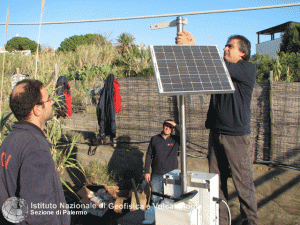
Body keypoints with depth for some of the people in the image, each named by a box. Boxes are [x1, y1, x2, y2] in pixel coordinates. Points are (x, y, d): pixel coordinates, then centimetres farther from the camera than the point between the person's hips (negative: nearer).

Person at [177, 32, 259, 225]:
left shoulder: (248, 69, -6)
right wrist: (191, 45, -15)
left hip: (237, 137, -6)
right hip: (216, 134, 6)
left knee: (244, 183, 3)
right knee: (217, 182, 11)